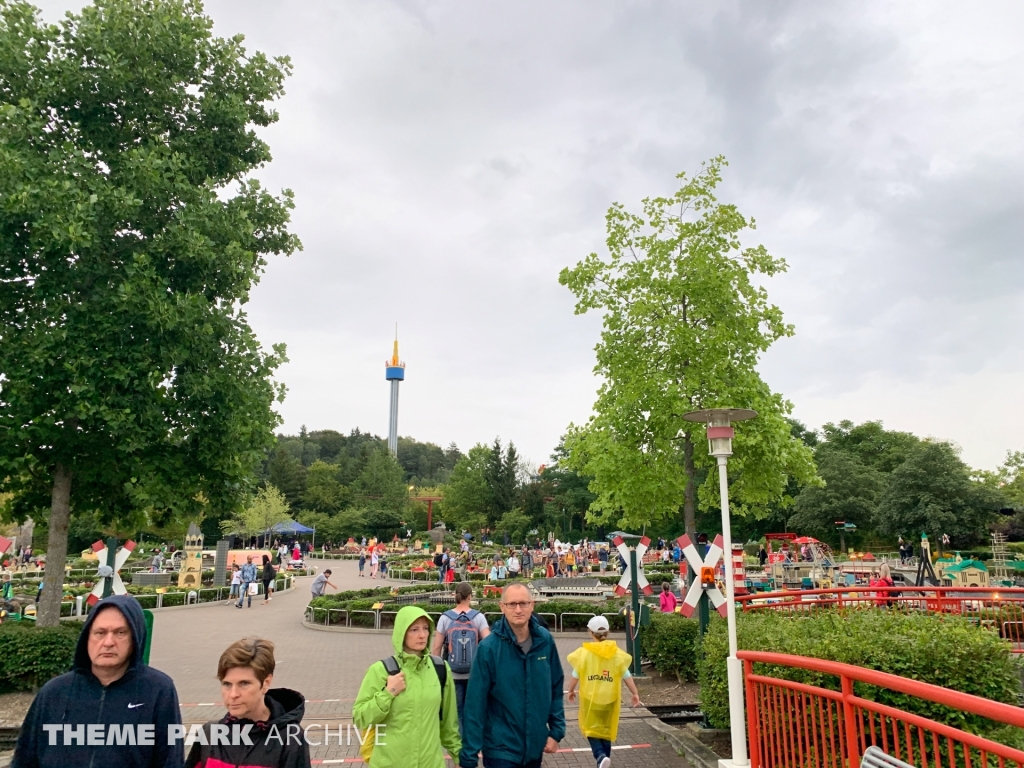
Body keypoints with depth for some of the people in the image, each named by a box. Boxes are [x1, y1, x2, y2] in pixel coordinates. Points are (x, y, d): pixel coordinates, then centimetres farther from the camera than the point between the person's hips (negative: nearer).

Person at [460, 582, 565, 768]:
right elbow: (475, 703, -15)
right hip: (501, 749, -4)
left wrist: (557, 730, 2)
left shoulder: (545, 640, -5)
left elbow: (556, 688, 5)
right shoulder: (489, 647, -17)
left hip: (536, 746, 4)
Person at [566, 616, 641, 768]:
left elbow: (575, 675, -3)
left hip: (590, 698, -2)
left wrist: (570, 691, 13)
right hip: (610, 698, 2)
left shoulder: (584, 652, -10)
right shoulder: (617, 653, -5)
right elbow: (626, 676, -1)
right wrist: (635, 694, 9)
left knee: (592, 729, 8)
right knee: (606, 730, 18)